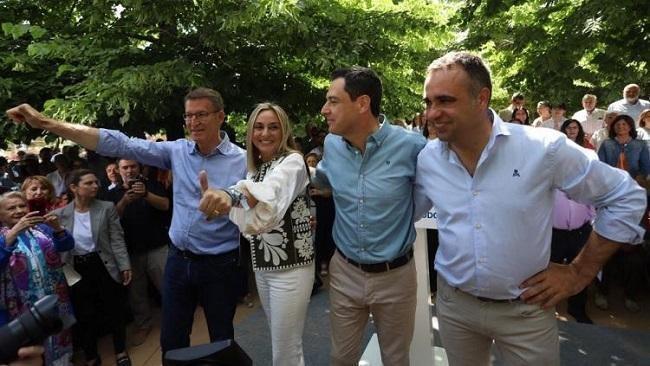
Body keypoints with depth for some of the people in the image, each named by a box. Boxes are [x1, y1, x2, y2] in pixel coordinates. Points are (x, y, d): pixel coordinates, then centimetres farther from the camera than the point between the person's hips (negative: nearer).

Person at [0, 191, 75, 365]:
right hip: (24, 305, -3)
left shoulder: (41, 228, 5)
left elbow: (67, 245, -4)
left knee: (59, 337, 17)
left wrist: (57, 227, -22)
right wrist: (14, 232, -35)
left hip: (55, 299, 3)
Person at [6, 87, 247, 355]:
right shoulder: (177, 150, 0)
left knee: (222, 341, 15)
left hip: (219, 265, -4)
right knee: (171, 341, 18)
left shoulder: (241, 161, -11)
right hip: (178, 259, 4)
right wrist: (46, 123, -7)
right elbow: (119, 144, -3)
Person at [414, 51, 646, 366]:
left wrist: (580, 272, -4)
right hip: (453, 303, 3)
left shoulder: (543, 148, -15)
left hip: (525, 308, -2)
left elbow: (626, 198, -4)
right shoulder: (426, 158, -7)